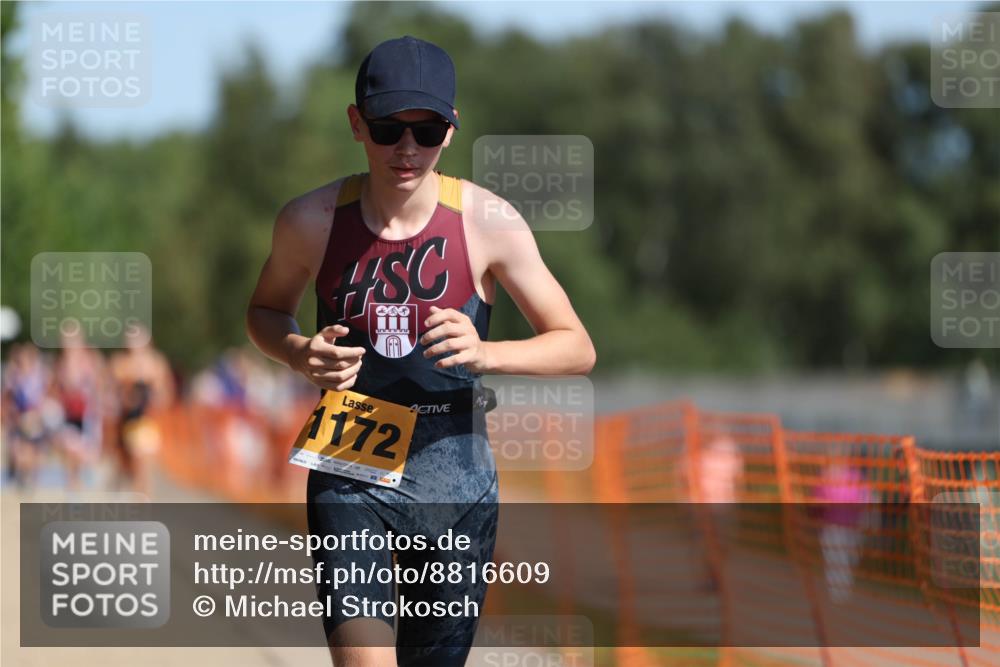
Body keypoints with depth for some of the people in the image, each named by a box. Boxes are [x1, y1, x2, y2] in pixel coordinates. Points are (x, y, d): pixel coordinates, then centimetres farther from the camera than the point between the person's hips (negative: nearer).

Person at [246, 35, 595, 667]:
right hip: (347, 470, 0)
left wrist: (484, 353, -21)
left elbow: (578, 348, -2)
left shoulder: (487, 222, -8)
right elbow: (266, 311, 16)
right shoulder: (312, 221, -4)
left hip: (452, 476, 0)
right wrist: (299, 353, -8)